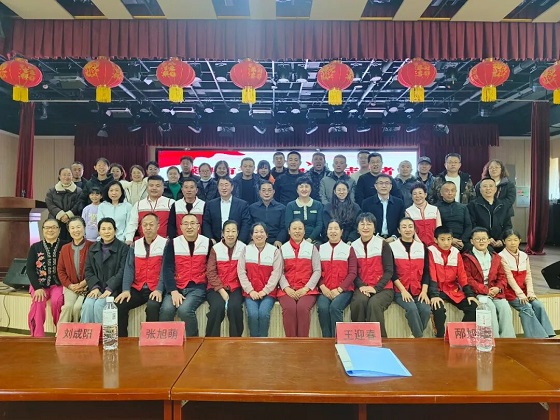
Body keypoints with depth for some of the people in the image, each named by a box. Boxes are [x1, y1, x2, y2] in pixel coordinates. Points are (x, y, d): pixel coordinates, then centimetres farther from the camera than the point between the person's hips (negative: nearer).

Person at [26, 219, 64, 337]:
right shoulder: (35, 247, 7)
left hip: (58, 283, -2)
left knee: (57, 300, -30)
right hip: (39, 283, 2)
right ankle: (38, 336, -19)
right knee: (38, 302, -27)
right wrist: (37, 288, -11)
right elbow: (30, 269, 1)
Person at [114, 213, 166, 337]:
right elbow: (129, 268, 6)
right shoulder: (135, 245, 13)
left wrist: (159, 290, -21)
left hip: (155, 290, -4)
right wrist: (126, 289, -9)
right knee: (118, 305, -19)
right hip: (137, 289, 4)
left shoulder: (165, 244, 0)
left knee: (152, 307, -33)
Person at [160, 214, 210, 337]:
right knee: (166, 310, -25)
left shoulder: (207, 243, 5)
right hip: (176, 287, 2)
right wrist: (173, 291, -13)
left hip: (197, 287, -1)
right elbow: (167, 269, -2)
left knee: (184, 310, -27)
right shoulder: (173, 243, 5)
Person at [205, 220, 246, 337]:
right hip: (216, 288, 0)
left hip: (236, 287, 0)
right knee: (218, 306, -28)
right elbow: (211, 272, -1)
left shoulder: (243, 248, 4)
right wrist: (221, 290, -11)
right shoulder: (216, 248, 4)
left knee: (234, 306, -29)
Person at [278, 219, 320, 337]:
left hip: (307, 290, 0)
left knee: (302, 308, -31)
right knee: (289, 308, -30)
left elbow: (317, 271, 5)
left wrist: (306, 288, -8)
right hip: (287, 290, 1)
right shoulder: (282, 249, 15)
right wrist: (287, 288, -11)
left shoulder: (312, 248, 14)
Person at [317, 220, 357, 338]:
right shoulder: (320, 249, 15)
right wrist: (323, 287, -9)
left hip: (344, 290, -1)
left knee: (335, 307, -30)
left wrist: (339, 289, -11)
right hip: (325, 290, 2)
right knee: (323, 308, -28)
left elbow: (353, 272, 1)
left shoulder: (349, 249, 9)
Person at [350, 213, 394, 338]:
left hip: (383, 288, -1)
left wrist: (376, 288, -17)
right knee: (358, 302, -31)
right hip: (362, 288, 2)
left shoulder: (383, 244, 1)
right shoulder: (354, 246, 8)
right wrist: (361, 286, -14)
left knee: (374, 304, -33)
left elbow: (389, 271, -5)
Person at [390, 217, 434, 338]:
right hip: (400, 290, -2)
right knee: (412, 308, -29)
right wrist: (403, 290, -13)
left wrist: (424, 291, -6)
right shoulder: (392, 247, 3)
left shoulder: (422, 247, 11)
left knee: (426, 310, -24)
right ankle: (420, 337, -11)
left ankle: (416, 336, -2)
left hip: (418, 290, 3)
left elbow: (426, 271, 7)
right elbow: (392, 272, -3)